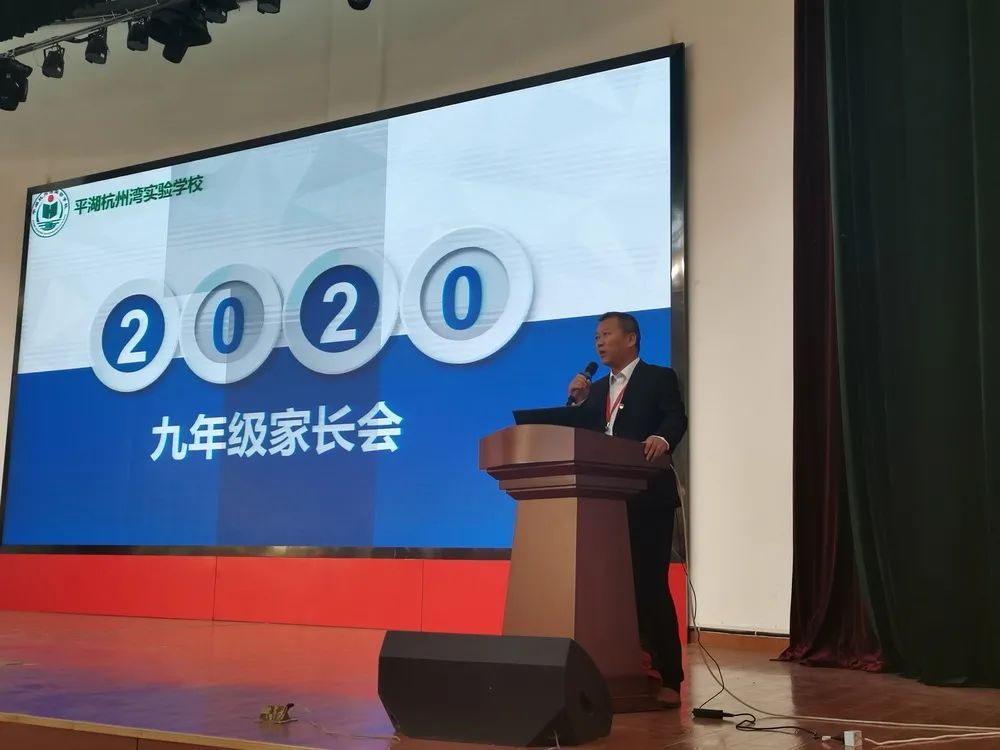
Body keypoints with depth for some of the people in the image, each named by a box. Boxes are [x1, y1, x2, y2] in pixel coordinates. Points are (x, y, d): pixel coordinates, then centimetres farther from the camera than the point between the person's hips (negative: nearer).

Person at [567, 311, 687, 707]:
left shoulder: (659, 378, 1)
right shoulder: (595, 388, 19)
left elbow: (676, 419, -16)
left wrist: (661, 438, -37)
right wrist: (578, 401, -3)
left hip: (648, 499, -6)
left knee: (650, 584, -8)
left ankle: (668, 677, -2)